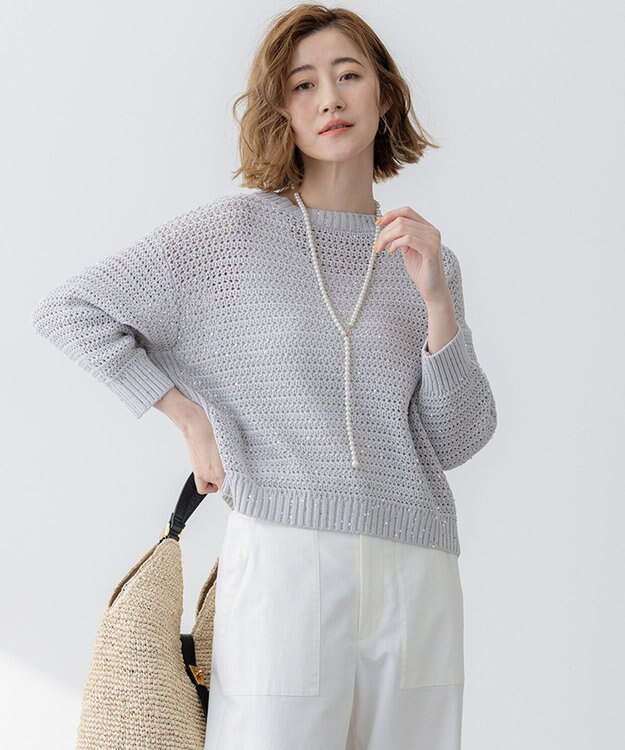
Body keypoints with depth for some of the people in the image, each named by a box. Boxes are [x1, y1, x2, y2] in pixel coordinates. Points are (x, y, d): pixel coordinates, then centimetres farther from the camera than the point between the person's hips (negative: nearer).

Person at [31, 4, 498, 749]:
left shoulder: (428, 260, 11)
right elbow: (67, 311, 2)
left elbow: (457, 441, 5)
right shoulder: (236, 230, 2)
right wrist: (191, 417, 0)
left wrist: (435, 299, -7)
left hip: (415, 576, 3)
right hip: (285, 560, -3)